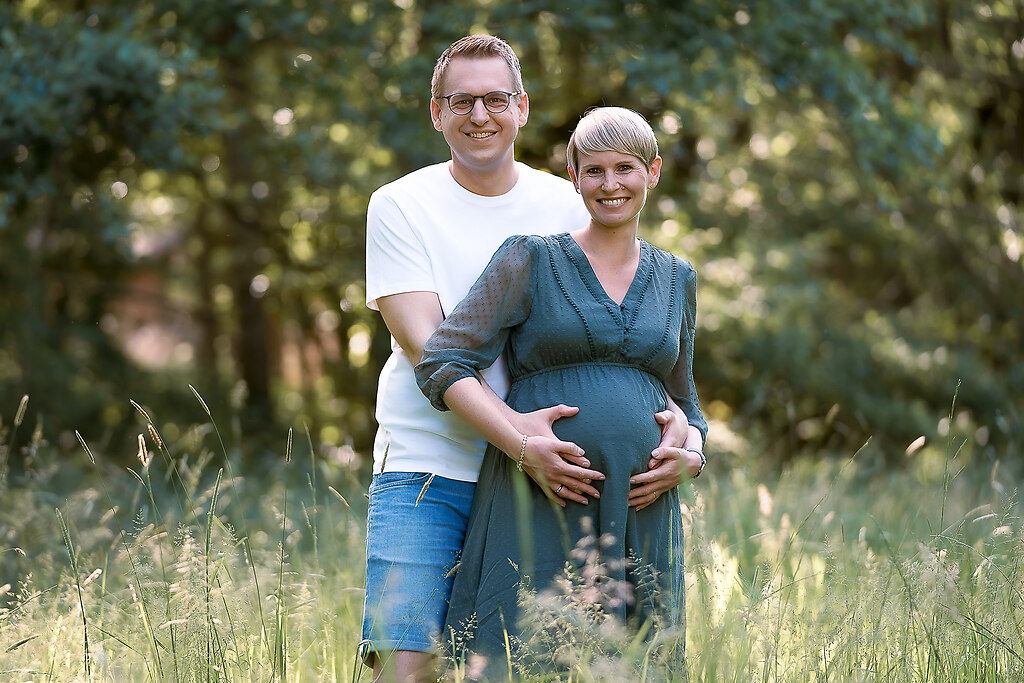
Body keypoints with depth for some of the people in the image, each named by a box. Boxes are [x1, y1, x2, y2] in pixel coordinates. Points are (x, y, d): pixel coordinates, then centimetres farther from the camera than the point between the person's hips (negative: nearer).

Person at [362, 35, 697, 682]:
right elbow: (425, 343, -11)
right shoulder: (399, 205, 0)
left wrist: (676, 418, -12)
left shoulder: (569, 208, 8)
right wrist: (512, 430, -24)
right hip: (424, 471, -2)